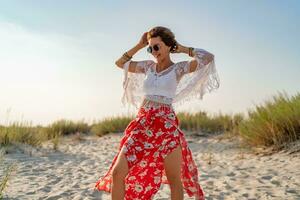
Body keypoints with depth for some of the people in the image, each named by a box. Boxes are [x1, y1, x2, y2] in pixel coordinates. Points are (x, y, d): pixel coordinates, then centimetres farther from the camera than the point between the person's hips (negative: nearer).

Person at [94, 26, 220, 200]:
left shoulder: (178, 68, 3)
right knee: (117, 172, -5)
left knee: (174, 178, 2)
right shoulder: (149, 66, 15)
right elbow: (120, 63, 24)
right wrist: (139, 45, 17)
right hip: (142, 124, 4)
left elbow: (208, 57, -9)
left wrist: (181, 48, 3)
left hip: (167, 125, -3)